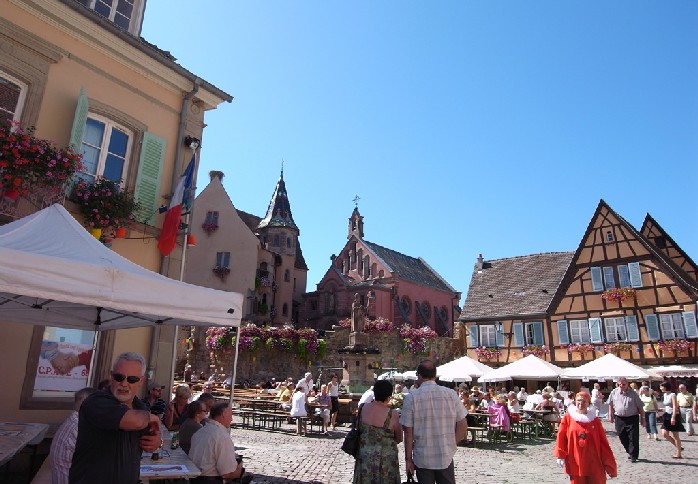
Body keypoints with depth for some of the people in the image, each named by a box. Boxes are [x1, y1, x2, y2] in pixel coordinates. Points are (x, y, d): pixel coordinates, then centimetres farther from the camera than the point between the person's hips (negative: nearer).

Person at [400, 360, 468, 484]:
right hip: (446, 457, 1)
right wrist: (451, 444, 11)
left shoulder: (411, 398, -9)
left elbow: (408, 432, -7)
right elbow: (463, 427, -2)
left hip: (422, 459, -1)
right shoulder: (451, 394, -4)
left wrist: (408, 458, 2)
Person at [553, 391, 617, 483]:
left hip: (594, 464, 1)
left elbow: (603, 442, 3)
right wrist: (560, 456, -3)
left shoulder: (594, 419, 1)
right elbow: (561, 437, 1)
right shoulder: (568, 417, -1)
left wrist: (609, 463, 3)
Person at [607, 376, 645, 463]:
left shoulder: (633, 393, -3)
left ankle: (633, 456, 11)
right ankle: (630, 452, 29)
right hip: (619, 418, 2)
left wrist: (642, 418, 3)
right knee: (622, 437, 9)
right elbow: (610, 404, 13)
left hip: (632, 418, -2)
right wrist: (610, 415, 13)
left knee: (633, 438, -1)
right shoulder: (614, 393, 1)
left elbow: (640, 407, 4)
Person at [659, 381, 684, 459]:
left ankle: (678, 454, 10)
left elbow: (675, 407, -17)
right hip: (667, 416, 8)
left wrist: (673, 417, -22)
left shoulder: (672, 395, -13)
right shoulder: (665, 395, 11)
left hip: (673, 415, -8)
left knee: (675, 435, 1)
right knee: (664, 434, 0)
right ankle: (678, 447, 17)